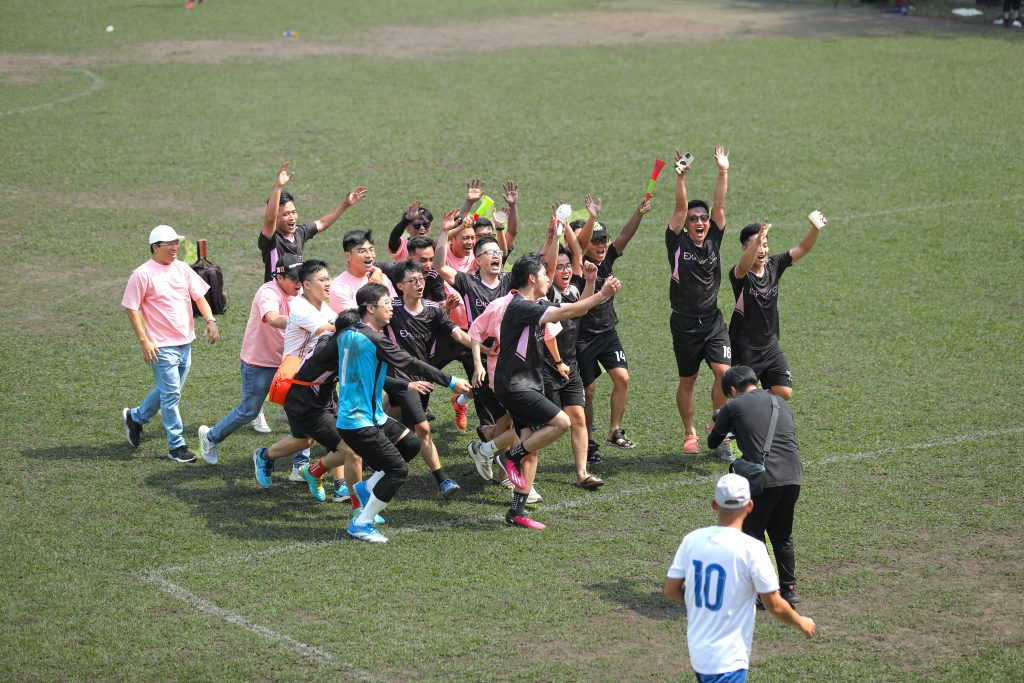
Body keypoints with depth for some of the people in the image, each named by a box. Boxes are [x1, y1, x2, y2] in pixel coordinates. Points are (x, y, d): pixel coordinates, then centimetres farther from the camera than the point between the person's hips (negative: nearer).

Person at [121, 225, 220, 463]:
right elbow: (131, 309, -9)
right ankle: (176, 446, 5)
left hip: (185, 342, 7)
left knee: (168, 391, 17)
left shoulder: (182, 268, 8)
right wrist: (144, 341, -14)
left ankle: (135, 417, 38)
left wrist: (210, 321, -7)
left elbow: (199, 296, 11)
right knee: (170, 394, -4)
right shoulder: (143, 274, -11)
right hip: (162, 346, -7)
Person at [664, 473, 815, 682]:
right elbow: (774, 606, -9)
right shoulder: (751, 549, -17)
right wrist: (801, 623, 10)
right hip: (728, 662, -6)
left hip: (696, 653, 6)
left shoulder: (692, 540, -3)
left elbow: (670, 590, 5)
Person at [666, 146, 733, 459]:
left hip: (713, 321, 2)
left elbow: (719, 205, -4)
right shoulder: (677, 243, -4)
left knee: (724, 372, -13)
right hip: (684, 324, -2)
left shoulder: (713, 241, 4)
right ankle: (690, 434, 23)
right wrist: (681, 177, -26)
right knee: (687, 381, 8)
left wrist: (723, 172, -11)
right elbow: (680, 208, -14)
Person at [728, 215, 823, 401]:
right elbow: (743, 267, -41)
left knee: (784, 392, -1)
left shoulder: (773, 265, 0)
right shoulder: (739, 274, -17)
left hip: (770, 345, 5)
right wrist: (757, 241, -58)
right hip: (744, 349, -5)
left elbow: (802, 249, -7)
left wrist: (815, 229, -27)